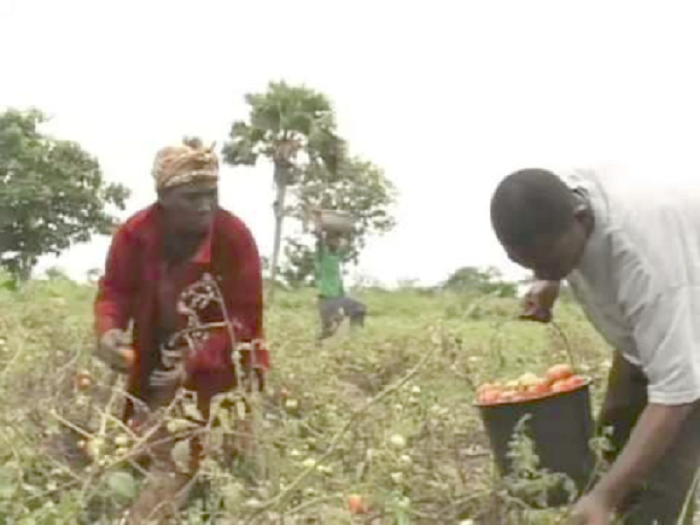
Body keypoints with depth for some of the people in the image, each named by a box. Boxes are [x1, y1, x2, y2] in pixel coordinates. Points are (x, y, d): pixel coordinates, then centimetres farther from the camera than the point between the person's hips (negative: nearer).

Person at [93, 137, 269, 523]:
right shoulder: (135, 233, -12)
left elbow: (245, 316, -18)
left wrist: (195, 364, -30)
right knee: (148, 453, 9)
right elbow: (114, 289, -1)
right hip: (157, 368, 3)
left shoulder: (234, 236, -21)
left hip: (222, 369, -2)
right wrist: (108, 330, -25)